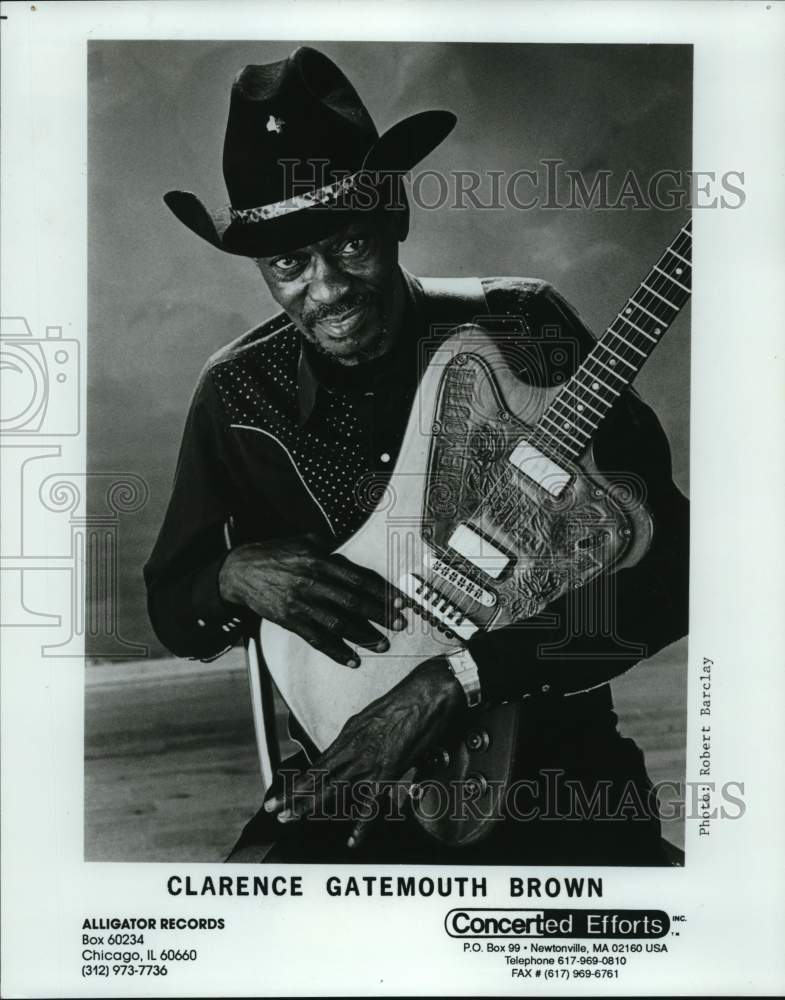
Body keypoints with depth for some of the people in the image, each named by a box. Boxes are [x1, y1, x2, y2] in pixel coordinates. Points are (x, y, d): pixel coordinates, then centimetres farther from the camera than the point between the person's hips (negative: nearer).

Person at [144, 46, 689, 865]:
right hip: (348, 771, 2)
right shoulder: (237, 395, -3)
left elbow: (663, 574, -15)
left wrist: (450, 683, -21)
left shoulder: (527, 331, -10)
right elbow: (170, 609, 9)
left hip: (553, 757, -1)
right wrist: (235, 577, -15)